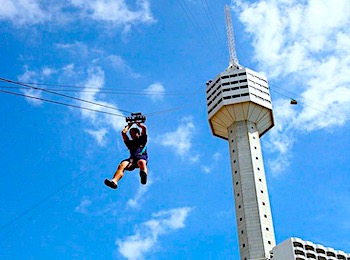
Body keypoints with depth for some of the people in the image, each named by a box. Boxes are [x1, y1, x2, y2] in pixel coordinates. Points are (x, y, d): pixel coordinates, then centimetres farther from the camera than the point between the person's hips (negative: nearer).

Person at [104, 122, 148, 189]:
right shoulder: (130, 142, 36)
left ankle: (144, 175, -75)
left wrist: (137, 123, 40)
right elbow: (123, 132, 29)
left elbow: (144, 128, 22)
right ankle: (114, 181, -56)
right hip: (132, 158, 3)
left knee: (141, 162, -41)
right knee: (122, 165, -30)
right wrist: (129, 125, 43)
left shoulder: (142, 139, 30)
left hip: (142, 157, -3)